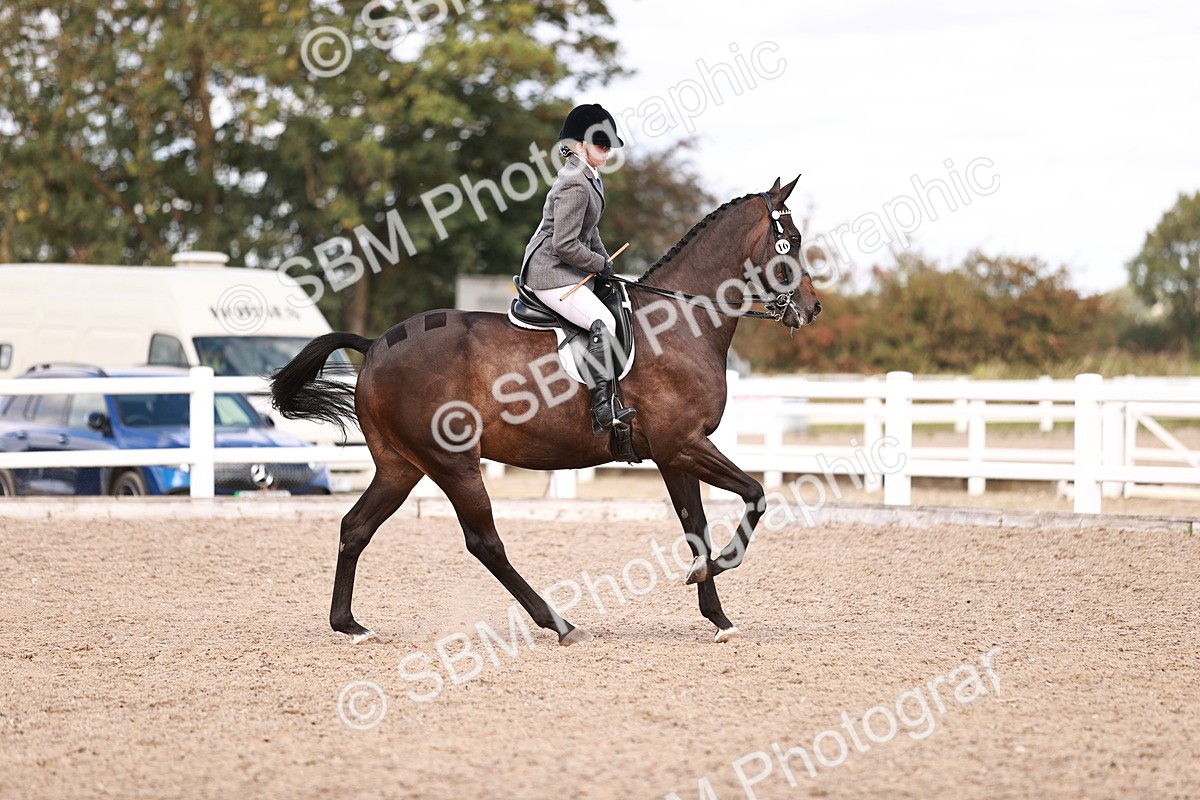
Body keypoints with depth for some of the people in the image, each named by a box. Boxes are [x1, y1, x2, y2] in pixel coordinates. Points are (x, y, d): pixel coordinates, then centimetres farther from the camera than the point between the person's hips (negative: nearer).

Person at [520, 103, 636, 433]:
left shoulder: (589, 177, 11)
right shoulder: (575, 186, -21)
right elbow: (565, 245, -24)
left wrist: (604, 261, 14)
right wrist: (601, 265, -12)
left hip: (567, 269, 11)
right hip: (551, 272, -11)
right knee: (603, 322, -24)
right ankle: (603, 408, -26)